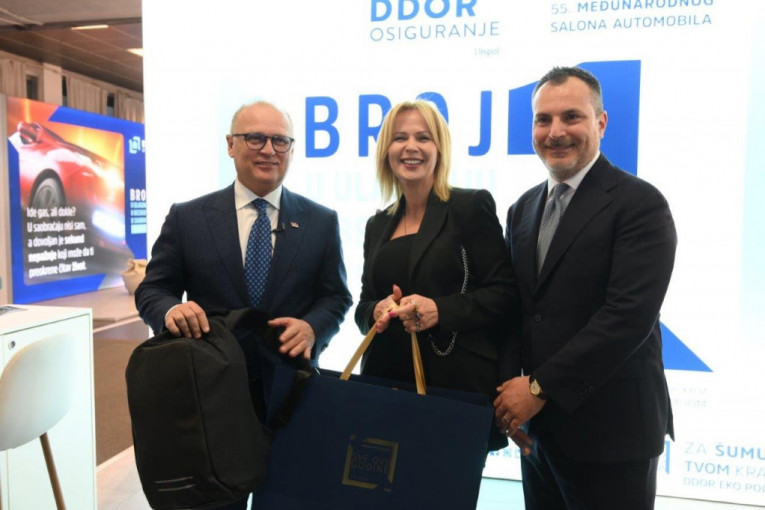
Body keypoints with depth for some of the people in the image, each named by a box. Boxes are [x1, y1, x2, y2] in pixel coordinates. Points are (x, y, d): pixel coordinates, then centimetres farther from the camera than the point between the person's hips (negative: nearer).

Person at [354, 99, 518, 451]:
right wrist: (377, 311, -6)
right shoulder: (378, 225, 13)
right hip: (386, 380, 5)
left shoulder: (472, 206, -2)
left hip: (458, 386, -4)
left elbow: (502, 292, -7)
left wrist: (440, 310, -21)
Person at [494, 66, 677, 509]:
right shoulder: (524, 208, 10)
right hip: (538, 424, 6)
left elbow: (630, 315, -19)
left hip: (610, 428, -5)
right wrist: (511, 388, -4)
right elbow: (517, 304, 10)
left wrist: (540, 387, -17)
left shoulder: (640, 203, -10)